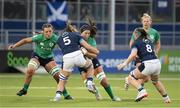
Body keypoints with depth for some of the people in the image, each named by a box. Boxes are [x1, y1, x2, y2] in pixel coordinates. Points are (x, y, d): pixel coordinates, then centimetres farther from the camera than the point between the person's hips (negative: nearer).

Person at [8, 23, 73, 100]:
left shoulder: (55, 38, -23)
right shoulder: (39, 37, -24)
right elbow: (26, 40, -14)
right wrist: (15, 45, -16)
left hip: (48, 58, 1)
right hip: (37, 56, -1)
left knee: (58, 75, -7)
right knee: (30, 70, -28)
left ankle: (65, 94, 12)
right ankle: (24, 89, -5)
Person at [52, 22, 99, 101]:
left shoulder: (59, 39, 27)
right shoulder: (75, 35, 19)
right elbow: (87, 47, 13)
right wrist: (96, 51, 31)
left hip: (66, 58, 1)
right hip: (78, 55, -1)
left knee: (62, 80, 18)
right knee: (90, 65, 30)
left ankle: (58, 94, -5)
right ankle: (89, 83, 13)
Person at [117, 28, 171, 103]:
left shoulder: (136, 43, 6)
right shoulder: (149, 41, 24)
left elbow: (133, 54, -12)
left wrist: (125, 63, -11)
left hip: (147, 64, -6)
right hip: (157, 63, 6)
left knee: (131, 77, 10)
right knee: (155, 81, 35)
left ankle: (142, 91, -12)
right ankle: (166, 98, 36)